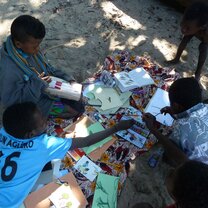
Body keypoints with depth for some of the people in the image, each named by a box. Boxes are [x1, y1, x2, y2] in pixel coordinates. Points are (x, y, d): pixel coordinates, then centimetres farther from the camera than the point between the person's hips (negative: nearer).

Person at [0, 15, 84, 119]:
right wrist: (37, 84, -33)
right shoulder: (9, 69, -36)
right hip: (35, 102, -7)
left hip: (47, 87, 8)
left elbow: (46, 67, 5)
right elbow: (9, 101, -31)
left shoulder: (29, 49, -12)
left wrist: (66, 78, -6)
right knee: (77, 109, -5)